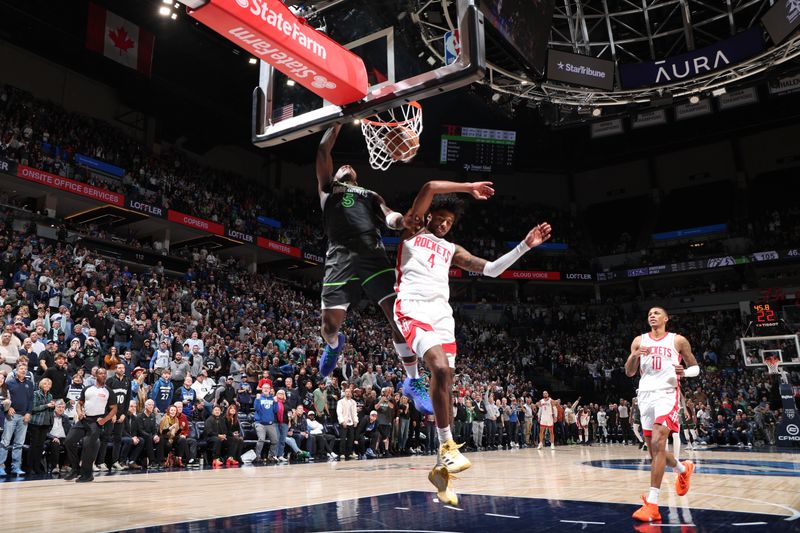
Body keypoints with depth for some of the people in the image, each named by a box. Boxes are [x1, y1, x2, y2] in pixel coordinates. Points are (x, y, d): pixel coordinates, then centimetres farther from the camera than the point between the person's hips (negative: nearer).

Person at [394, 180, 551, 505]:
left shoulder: (452, 250, 25)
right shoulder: (412, 231, 12)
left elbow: (491, 270, 21)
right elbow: (430, 188, 0)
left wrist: (525, 246, 14)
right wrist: (469, 188, 6)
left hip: (442, 313, 6)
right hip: (413, 309, -6)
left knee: (444, 382, 1)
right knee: (441, 369, -27)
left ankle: (441, 467, 9)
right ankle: (447, 447, -15)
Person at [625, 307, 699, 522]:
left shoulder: (678, 340, 5)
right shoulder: (639, 341, 12)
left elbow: (695, 367, 11)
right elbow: (629, 372, 9)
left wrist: (684, 372, -13)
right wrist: (635, 356, -11)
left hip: (667, 394, -5)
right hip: (645, 395, 5)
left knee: (658, 444, -20)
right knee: (653, 449, 12)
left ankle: (652, 504, -21)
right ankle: (683, 469, 45)